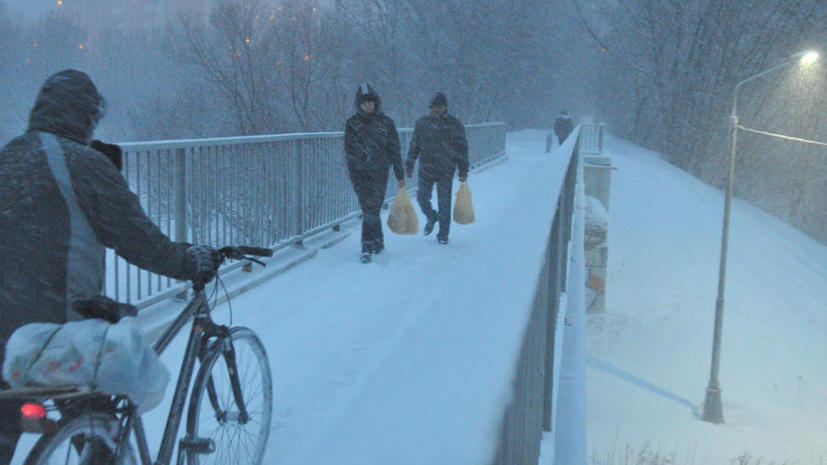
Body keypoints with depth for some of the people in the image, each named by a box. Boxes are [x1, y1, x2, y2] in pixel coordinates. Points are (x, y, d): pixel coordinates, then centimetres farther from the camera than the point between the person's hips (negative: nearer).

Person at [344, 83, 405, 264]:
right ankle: (377, 241, 4)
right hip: (360, 172, -1)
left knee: (373, 209, 1)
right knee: (370, 210, -8)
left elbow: (394, 149, 9)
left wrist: (400, 175, 9)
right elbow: (349, 150, 2)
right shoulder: (352, 123, 5)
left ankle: (368, 247, 7)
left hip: (380, 172, 1)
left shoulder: (385, 122, 7)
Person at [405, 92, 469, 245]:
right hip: (426, 169, 2)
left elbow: (462, 149, 4)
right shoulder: (422, 123, 8)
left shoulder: (454, 125, 1)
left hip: (446, 170, -2)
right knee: (422, 197, -4)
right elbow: (414, 146, 15)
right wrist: (409, 166, 12)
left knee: (444, 202, -1)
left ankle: (443, 234, 13)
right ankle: (431, 217, 28)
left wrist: (463, 172, 2)